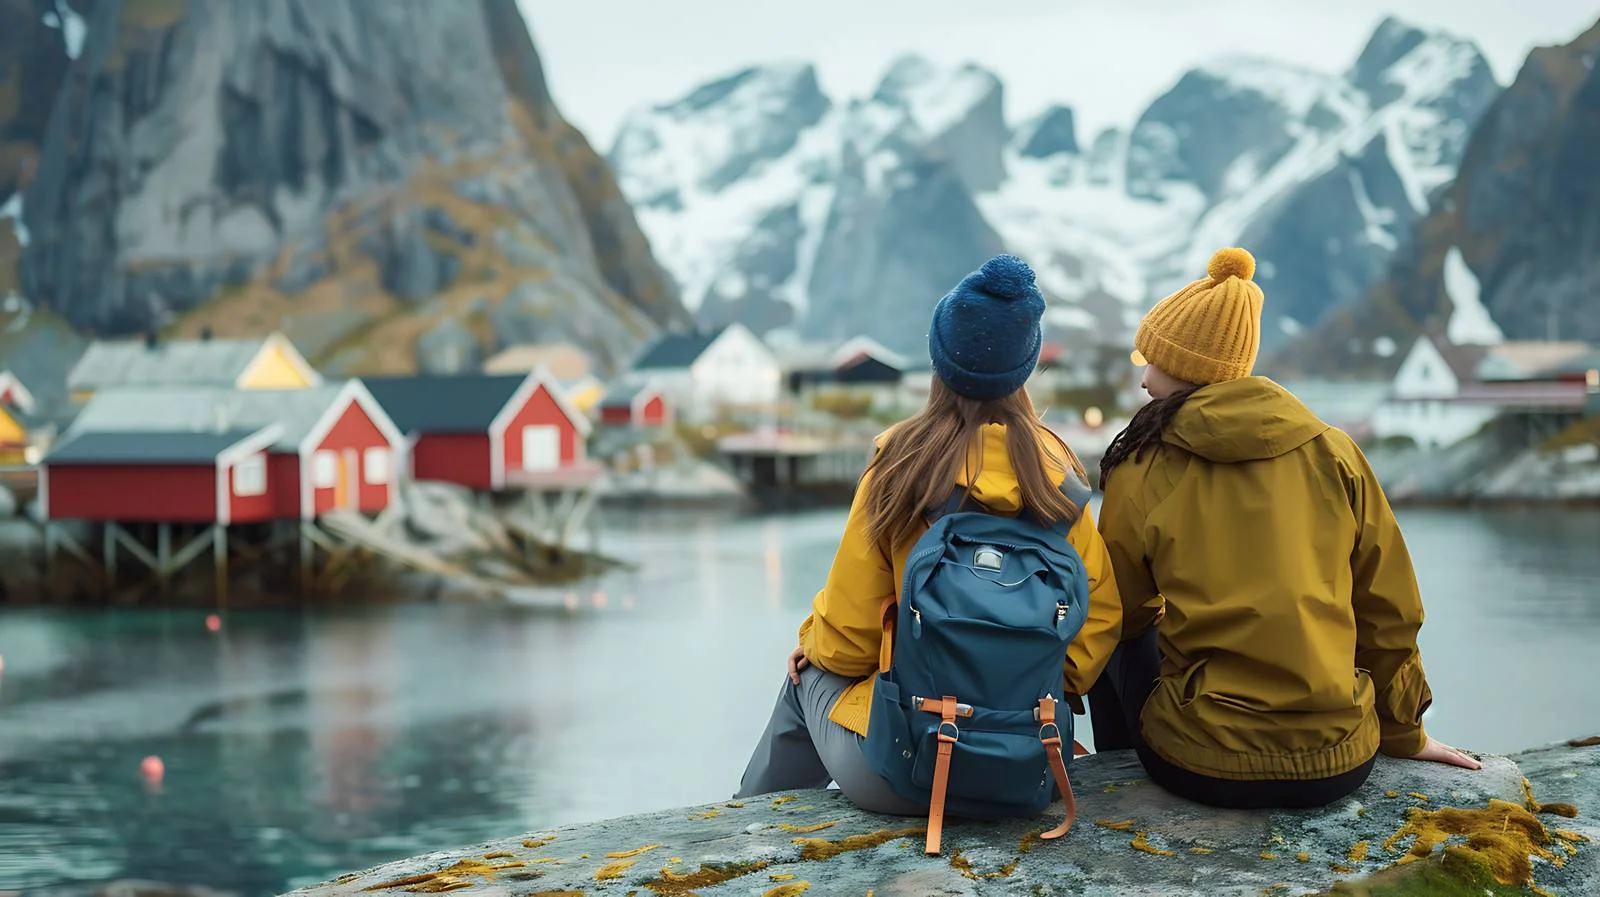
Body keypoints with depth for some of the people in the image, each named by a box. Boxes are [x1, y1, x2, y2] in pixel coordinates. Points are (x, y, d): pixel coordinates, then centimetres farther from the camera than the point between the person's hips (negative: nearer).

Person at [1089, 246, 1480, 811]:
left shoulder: (1141, 477, -5)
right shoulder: (1334, 454, 0)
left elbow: (1122, 619, 9)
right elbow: (1389, 610, 7)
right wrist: (1403, 734, 20)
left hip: (1201, 769, -2)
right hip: (1340, 765, 3)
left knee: (1119, 647, 25)